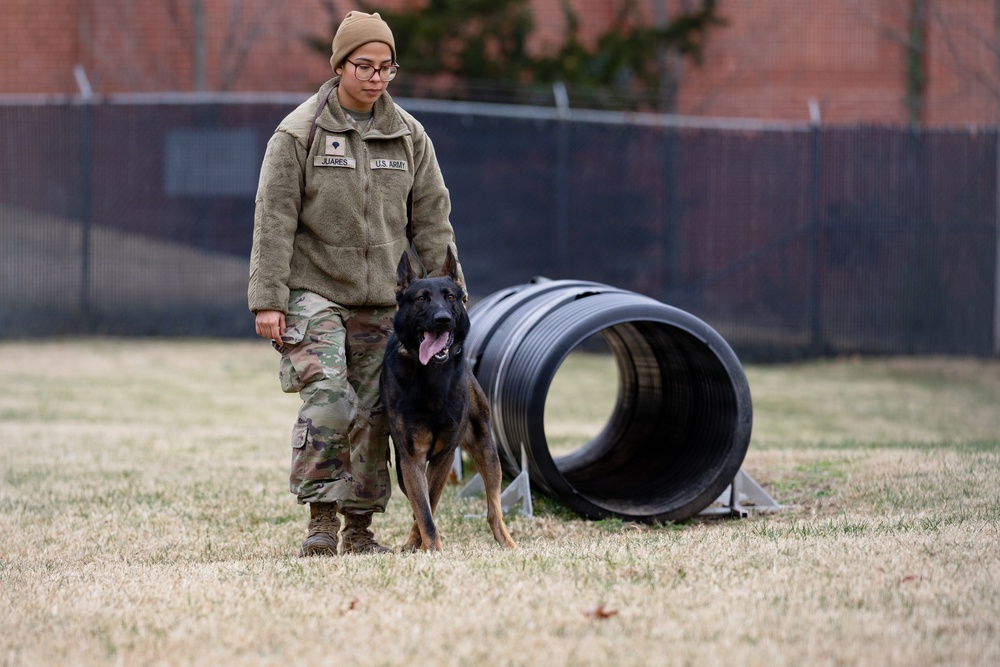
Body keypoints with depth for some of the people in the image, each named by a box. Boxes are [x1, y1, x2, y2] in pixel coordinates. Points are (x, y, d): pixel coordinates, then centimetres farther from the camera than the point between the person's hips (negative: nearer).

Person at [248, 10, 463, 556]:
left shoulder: (408, 135, 7)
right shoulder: (299, 133, -4)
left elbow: (431, 219, 11)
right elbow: (274, 220, -5)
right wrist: (268, 300, -11)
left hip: (383, 299, 4)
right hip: (315, 290, -4)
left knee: (373, 414, 2)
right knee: (327, 402, -17)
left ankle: (359, 527, 11)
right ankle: (321, 519, -7)